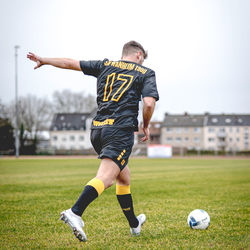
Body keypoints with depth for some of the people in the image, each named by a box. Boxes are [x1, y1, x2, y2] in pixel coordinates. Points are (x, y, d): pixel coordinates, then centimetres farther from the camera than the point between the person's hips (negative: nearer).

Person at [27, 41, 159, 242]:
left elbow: (71, 63, 23)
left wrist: (44, 60, 36)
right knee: (105, 177, -18)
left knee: (124, 176, 20)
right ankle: (75, 213, -41)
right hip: (121, 129, -6)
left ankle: (134, 224, 31)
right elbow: (149, 103, -7)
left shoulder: (106, 65, 19)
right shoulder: (145, 73, 8)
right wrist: (146, 126, 10)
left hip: (97, 129, 6)